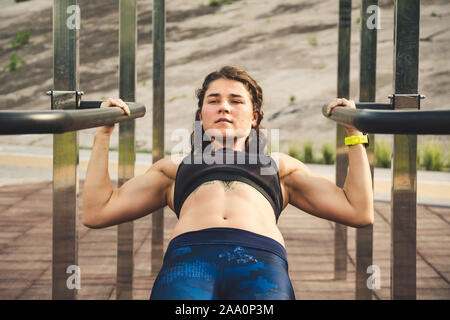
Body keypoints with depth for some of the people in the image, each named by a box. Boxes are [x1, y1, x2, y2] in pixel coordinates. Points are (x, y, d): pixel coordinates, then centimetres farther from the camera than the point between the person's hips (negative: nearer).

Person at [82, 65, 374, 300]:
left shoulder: (279, 165, 39)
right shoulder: (174, 167, 39)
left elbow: (359, 212, 30)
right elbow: (96, 212, 30)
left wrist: (354, 133, 32)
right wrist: (104, 132, 32)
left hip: (262, 261, 0)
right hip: (188, 256, 0)